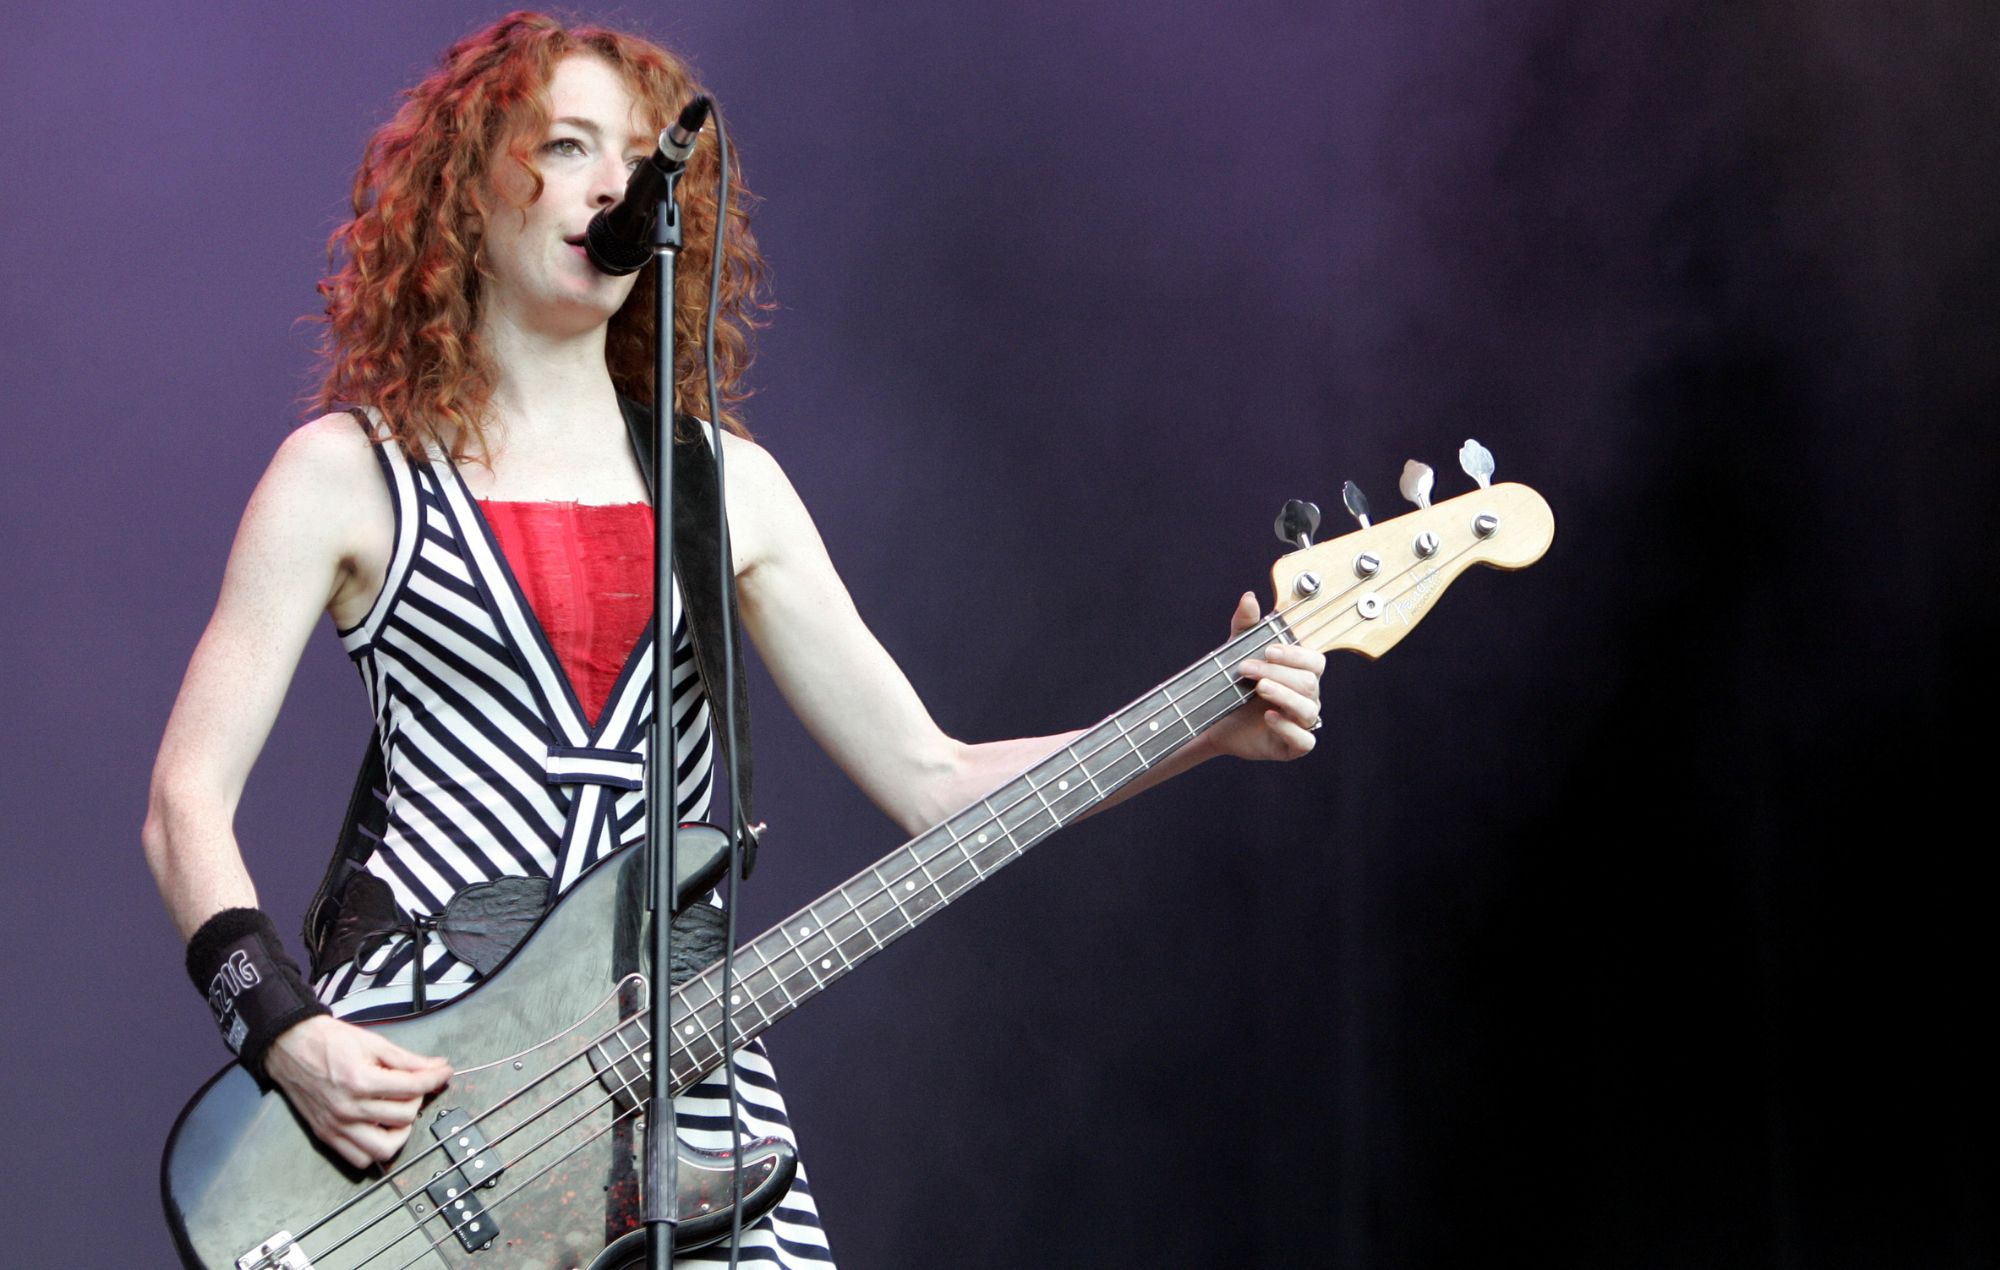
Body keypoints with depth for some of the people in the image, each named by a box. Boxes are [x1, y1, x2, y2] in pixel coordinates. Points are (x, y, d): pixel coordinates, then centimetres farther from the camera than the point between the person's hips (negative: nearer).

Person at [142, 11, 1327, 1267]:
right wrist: (285, 1032, -14)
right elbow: (188, 799, 0)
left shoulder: (728, 483, 11)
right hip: (413, 1076, -3)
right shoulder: (351, 474, 1)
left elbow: (930, 780, 8)